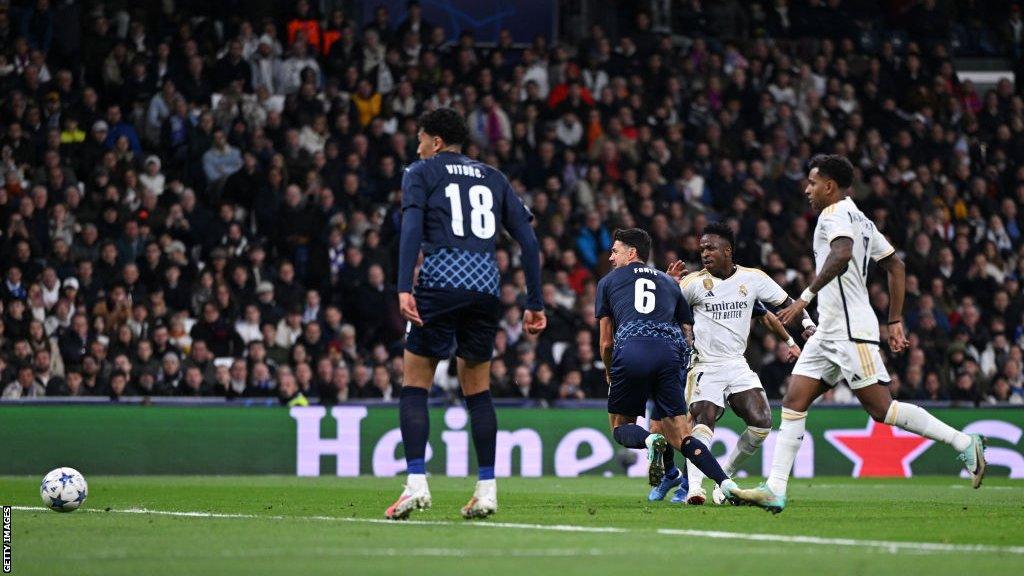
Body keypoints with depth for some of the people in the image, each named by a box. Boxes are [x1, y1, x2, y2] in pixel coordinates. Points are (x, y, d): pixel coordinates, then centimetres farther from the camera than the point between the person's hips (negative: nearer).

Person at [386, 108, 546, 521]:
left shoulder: (421, 173, 9)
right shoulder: (493, 179, 22)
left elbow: (412, 227, -9)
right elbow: (528, 241, 15)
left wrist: (404, 287, -17)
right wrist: (535, 304, 16)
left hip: (441, 283, -4)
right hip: (486, 286, 4)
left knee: (415, 385, 3)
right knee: (477, 389, 14)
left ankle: (416, 482, -10)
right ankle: (487, 489, 8)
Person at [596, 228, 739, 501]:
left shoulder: (608, 282, 23)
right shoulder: (669, 282, 30)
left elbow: (606, 343, 24)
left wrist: (610, 374, 40)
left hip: (630, 350, -2)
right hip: (668, 352, 2)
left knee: (620, 426, 16)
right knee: (681, 437, 4)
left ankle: (650, 440, -20)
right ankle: (726, 483, -19)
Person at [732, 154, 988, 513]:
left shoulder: (835, 215, -9)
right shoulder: (860, 220, 21)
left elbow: (842, 253, -30)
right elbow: (896, 267, 23)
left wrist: (807, 296, -32)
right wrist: (895, 322, 23)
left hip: (851, 331, -10)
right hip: (829, 332, 10)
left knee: (880, 409, -10)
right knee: (793, 403, 2)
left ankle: (963, 443, -3)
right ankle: (775, 490, -3)